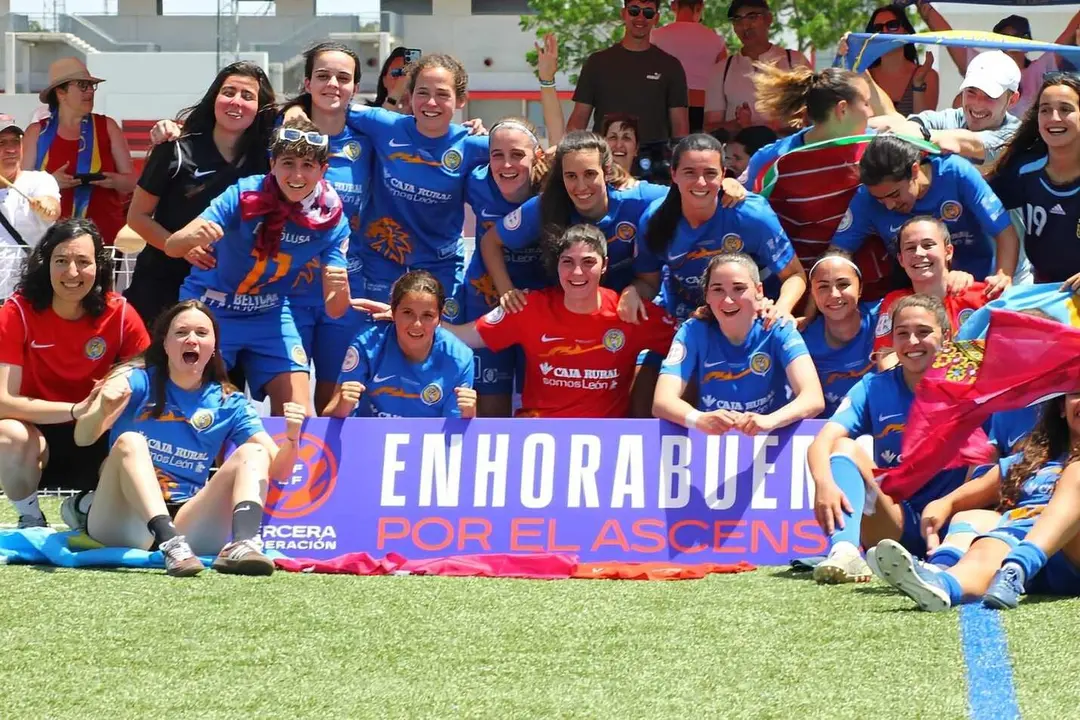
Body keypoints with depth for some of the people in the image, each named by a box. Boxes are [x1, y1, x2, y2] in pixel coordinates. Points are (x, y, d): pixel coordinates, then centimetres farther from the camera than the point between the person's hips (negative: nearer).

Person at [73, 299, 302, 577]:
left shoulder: (229, 404, 8)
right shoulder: (137, 381, 0)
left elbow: (278, 470, 1)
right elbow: (83, 438, -16)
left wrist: (291, 438, -22)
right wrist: (102, 411, -39)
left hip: (186, 522, 3)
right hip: (124, 520, -3)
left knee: (252, 453, -12)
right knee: (129, 442, -27)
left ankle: (243, 544, -41)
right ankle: (171, 546, -50)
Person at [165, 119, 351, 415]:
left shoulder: (331, 220, -14)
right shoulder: (243, 196, -23)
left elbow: (334, 309, -14)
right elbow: (172, 247, -28)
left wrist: (339, 290, -38)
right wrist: (193, 237, -51)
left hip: (269, 316, 3)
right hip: (210, 310, -3)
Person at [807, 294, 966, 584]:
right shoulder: (874, 387, 5)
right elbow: (824, 440, -10)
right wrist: (824, 482, -32)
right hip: (892, 523, 1)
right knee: (846, 446, -19)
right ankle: (844, 550, -41)